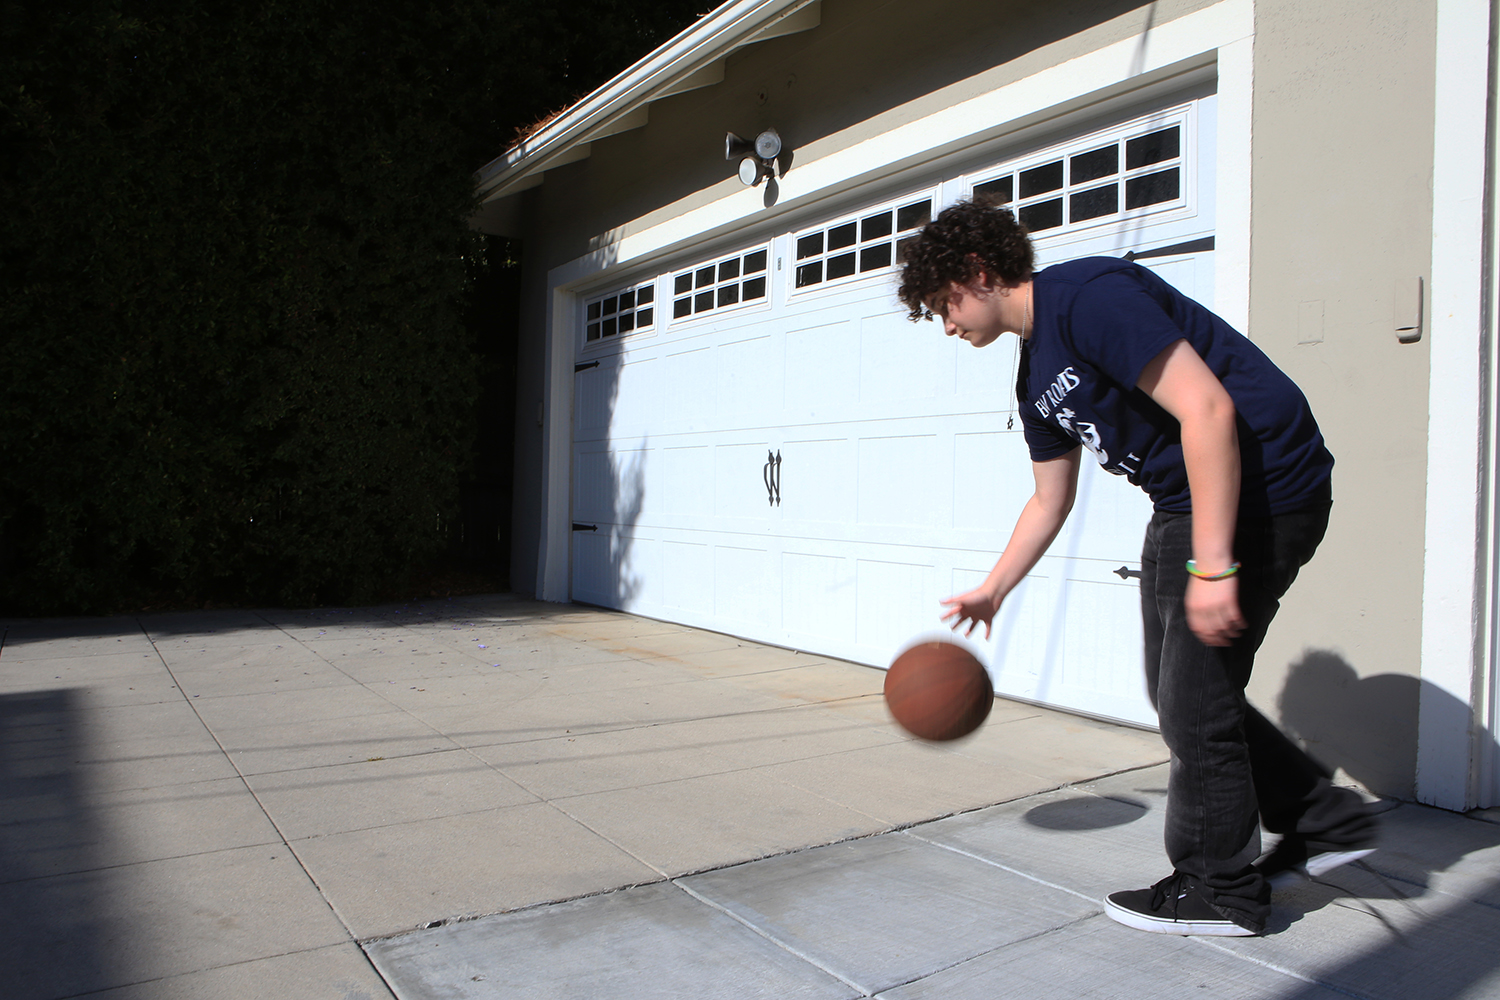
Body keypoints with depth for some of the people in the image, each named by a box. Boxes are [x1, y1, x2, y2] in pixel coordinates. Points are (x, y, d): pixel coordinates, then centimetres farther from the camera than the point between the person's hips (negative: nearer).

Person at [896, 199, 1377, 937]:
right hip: (1184, 506, 10)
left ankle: (1218, 892, 18)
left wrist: (1212, 566, -28)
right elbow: (1049, 500, 20)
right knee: (1177, 690, 14)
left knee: (1194, 699, -2)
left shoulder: (1088, 295, -19)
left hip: (1259, 491, -10)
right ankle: (1326, 819, 30)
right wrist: (992, 591, 23)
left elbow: (1207, 410, -26)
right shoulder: (1035, 378, 11)